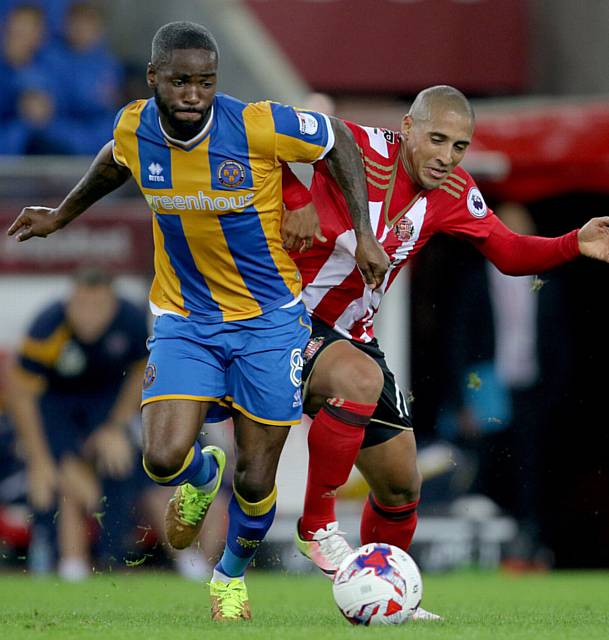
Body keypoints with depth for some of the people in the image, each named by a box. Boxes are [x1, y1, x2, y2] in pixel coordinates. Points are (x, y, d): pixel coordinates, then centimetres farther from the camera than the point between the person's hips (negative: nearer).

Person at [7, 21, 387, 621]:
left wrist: (363, 233, -7)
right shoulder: (133, 127, -10)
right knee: (164, 458, -18)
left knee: (255, 480, 1)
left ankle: (231, 574, 35)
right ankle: (202, 477, 21)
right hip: (183, 318, 2)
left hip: (269, 318, -2)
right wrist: (63, 214, 26)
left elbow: (339, 140, -5)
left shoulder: (260, 125, -22)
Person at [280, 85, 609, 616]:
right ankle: (317, 524, -20)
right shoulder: (362, 148, -21)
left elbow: (508, 252, 7)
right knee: (361, 378, -38)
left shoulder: (452, 194, -2)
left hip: (352, 334, 7)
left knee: (401, 486, 10)